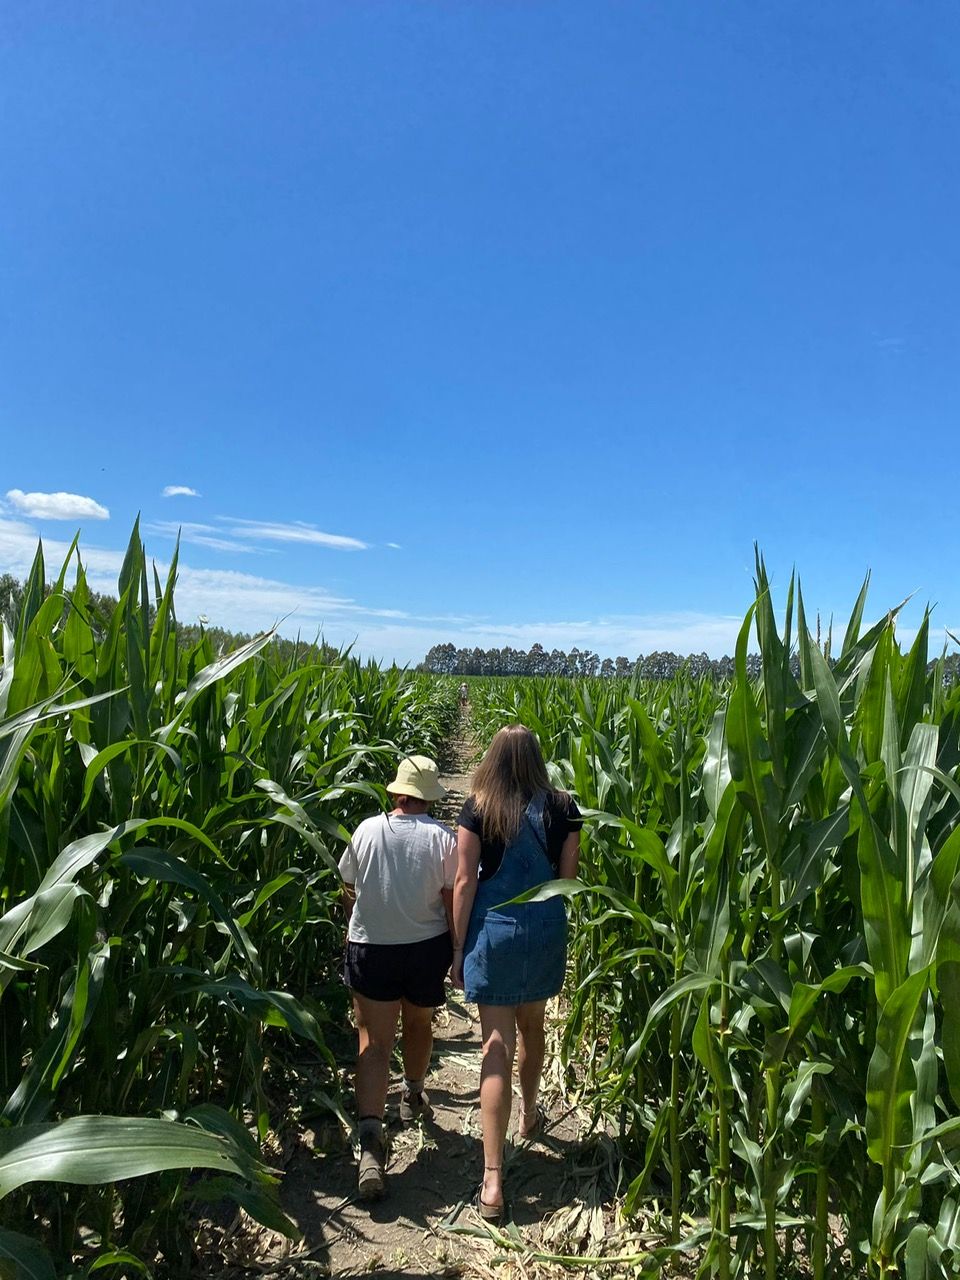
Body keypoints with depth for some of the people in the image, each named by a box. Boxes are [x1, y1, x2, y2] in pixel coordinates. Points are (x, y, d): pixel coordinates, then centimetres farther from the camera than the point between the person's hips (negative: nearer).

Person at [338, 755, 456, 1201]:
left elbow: (349, 890, 3)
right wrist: (459, 952, 2)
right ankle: (413, 1097, 46)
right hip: (426, 947, 1)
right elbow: (453, 900, -11)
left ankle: (370, 1140, -11)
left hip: (370, 947, 0)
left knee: (374, 1041, 2)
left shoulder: (367, 830, -8)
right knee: (418, 1023, 25)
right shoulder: (441, 837, -13)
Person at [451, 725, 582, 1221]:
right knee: (531, 1027, 26)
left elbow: (464, 882, -9)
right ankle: (530, 1117, 49)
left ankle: (493, 1180, 0)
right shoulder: (561, 808, -5)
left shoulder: (477, 810, -10)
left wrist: (458, 948, -1)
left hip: (493, 931, -3)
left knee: (497, 1047, 0)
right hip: (545, 931, 3)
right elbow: (568, 877, 1)